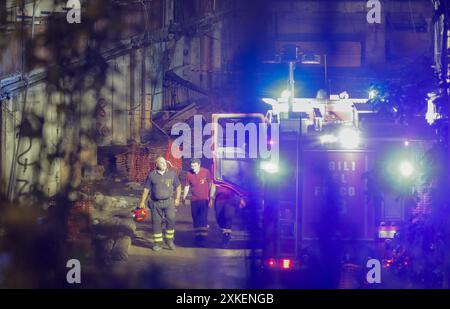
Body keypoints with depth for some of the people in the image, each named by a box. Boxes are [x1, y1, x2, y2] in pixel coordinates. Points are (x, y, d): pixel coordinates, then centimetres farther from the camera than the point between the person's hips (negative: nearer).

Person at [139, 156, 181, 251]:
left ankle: (170, 240, -1)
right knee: (156, 223, 2)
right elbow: (146, 189, 7)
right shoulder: (152, 175, 4)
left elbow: (178, 186, 16)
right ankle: (158, 243, 11)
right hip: (155, 203, 0)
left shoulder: (172, 174, 7)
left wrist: (177, 198, 7)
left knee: (171, 220, -15)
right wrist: (142, 202, 5)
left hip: (169, 202, 0)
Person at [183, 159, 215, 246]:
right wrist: (184, 197, 0)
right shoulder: (189, 174, -3)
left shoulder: (206, 172, -9)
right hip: (194, 200, 3)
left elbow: (211, 185, -2)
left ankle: (202, 238, -13)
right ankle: (197, 236, 22)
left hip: (204, 199, -3)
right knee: (196, 219, 10)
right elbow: (187, 186, 9)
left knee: (203, 219, -12)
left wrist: (211, 198, -5)